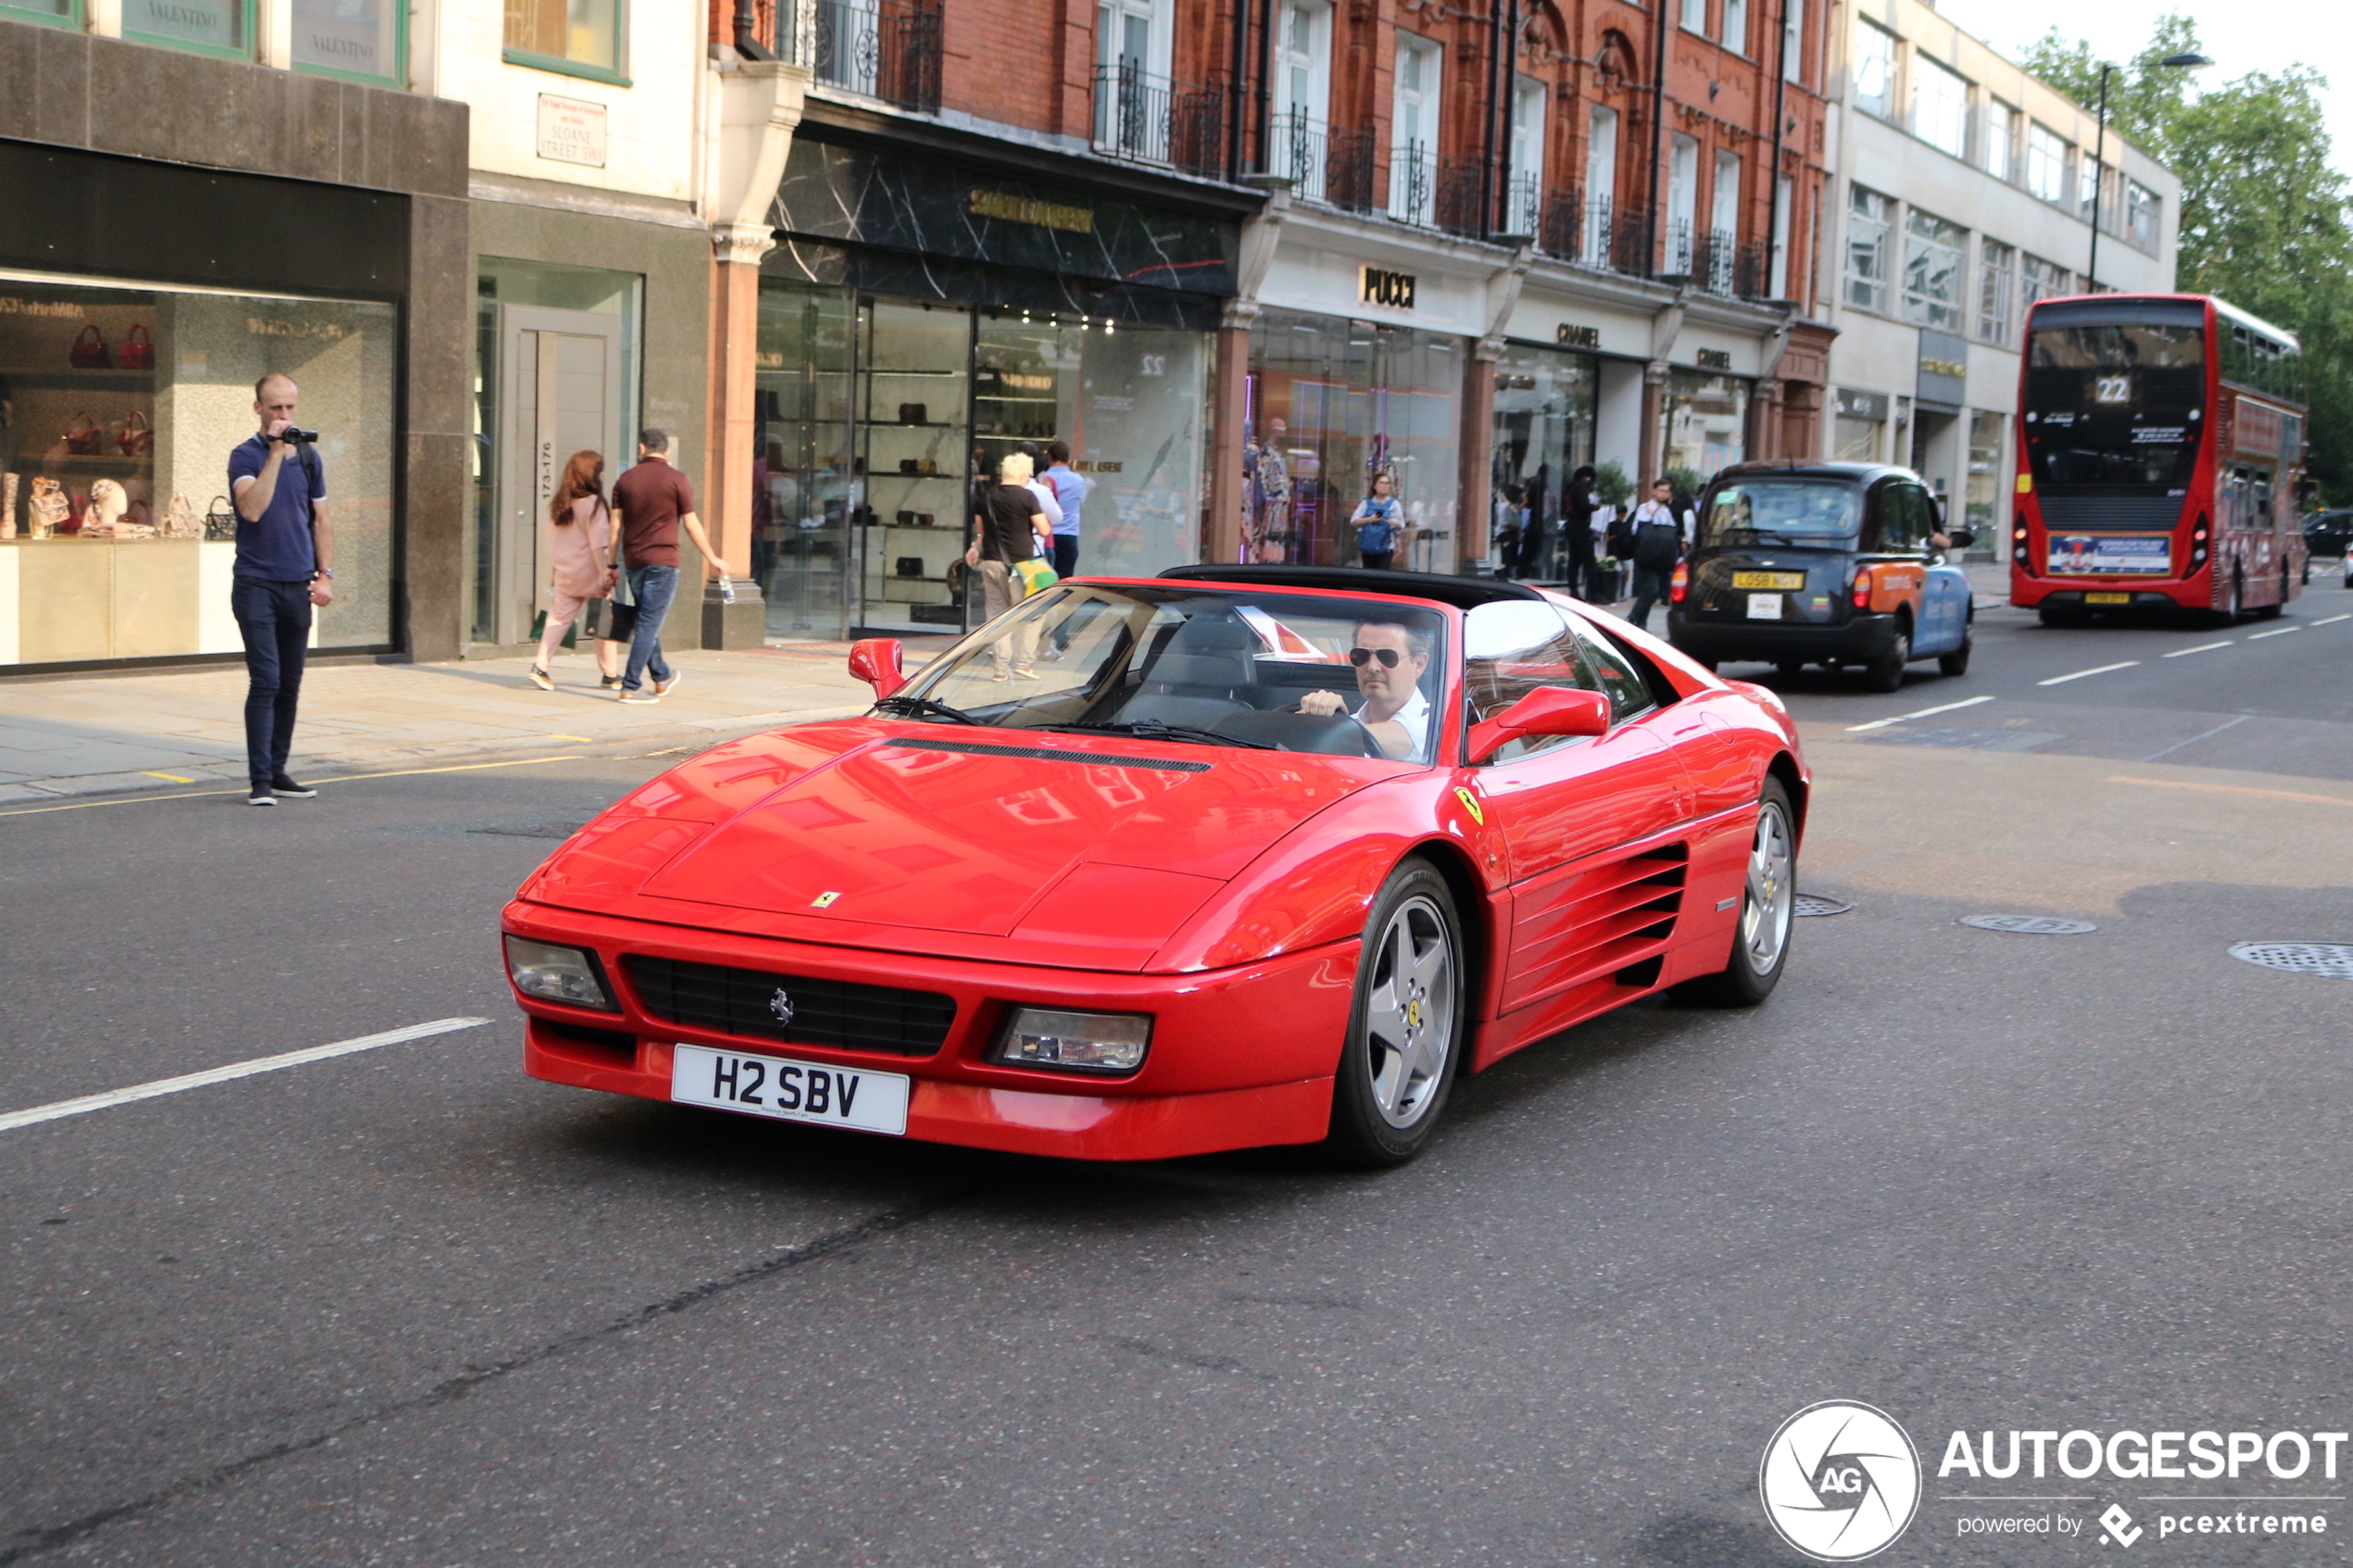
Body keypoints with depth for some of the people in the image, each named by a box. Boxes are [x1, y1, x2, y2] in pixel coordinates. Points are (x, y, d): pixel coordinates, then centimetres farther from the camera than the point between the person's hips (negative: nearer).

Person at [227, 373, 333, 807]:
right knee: (265, 681, -12)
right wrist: (275, 453, -20)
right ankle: (260, 781, -10)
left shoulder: (309, 457, 11)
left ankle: (277, 772, 17)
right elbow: (253, 509, -22)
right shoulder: (245, 456, -5)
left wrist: (325, 574, 6)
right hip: (256, 585, -5)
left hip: (298, 587, 5)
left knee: (290, 686, 9)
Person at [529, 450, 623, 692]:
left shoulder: (559, 504, 8)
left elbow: (551, 539, 13)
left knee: (558, 618, 6)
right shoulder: (593, 504, -14)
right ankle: (610, 674, 14)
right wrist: (606, 573, -16)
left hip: (564, 573, 6)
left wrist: (552, 575, 19)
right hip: (590, 574, -6)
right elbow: (599, 544, -18)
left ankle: (540, 667, -9)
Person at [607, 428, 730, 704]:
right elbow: (692, 524, -4)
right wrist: (712, 559, 6)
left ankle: (662, 678, 30)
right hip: (663, 561, -5)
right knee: (649, 624, -4)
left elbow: (616, 524, 4)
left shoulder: (625, 480, 6)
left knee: (647, 622, 18)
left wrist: (612, 563, 10)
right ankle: (630, 687, -8)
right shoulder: (677, 480, -5)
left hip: (633, 561, 5)